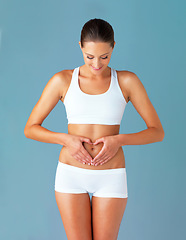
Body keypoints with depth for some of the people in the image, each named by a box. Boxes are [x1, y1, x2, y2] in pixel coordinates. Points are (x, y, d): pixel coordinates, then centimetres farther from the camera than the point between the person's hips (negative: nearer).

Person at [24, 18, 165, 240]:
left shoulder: (127, 81, -2)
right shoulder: (62, 80, -2)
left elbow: (157, 132, 0)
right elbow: (30, 129, 2)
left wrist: (118, 140, -16)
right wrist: (66, 139, -15)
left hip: (110, 179, 0)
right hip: (71, 174, 0)